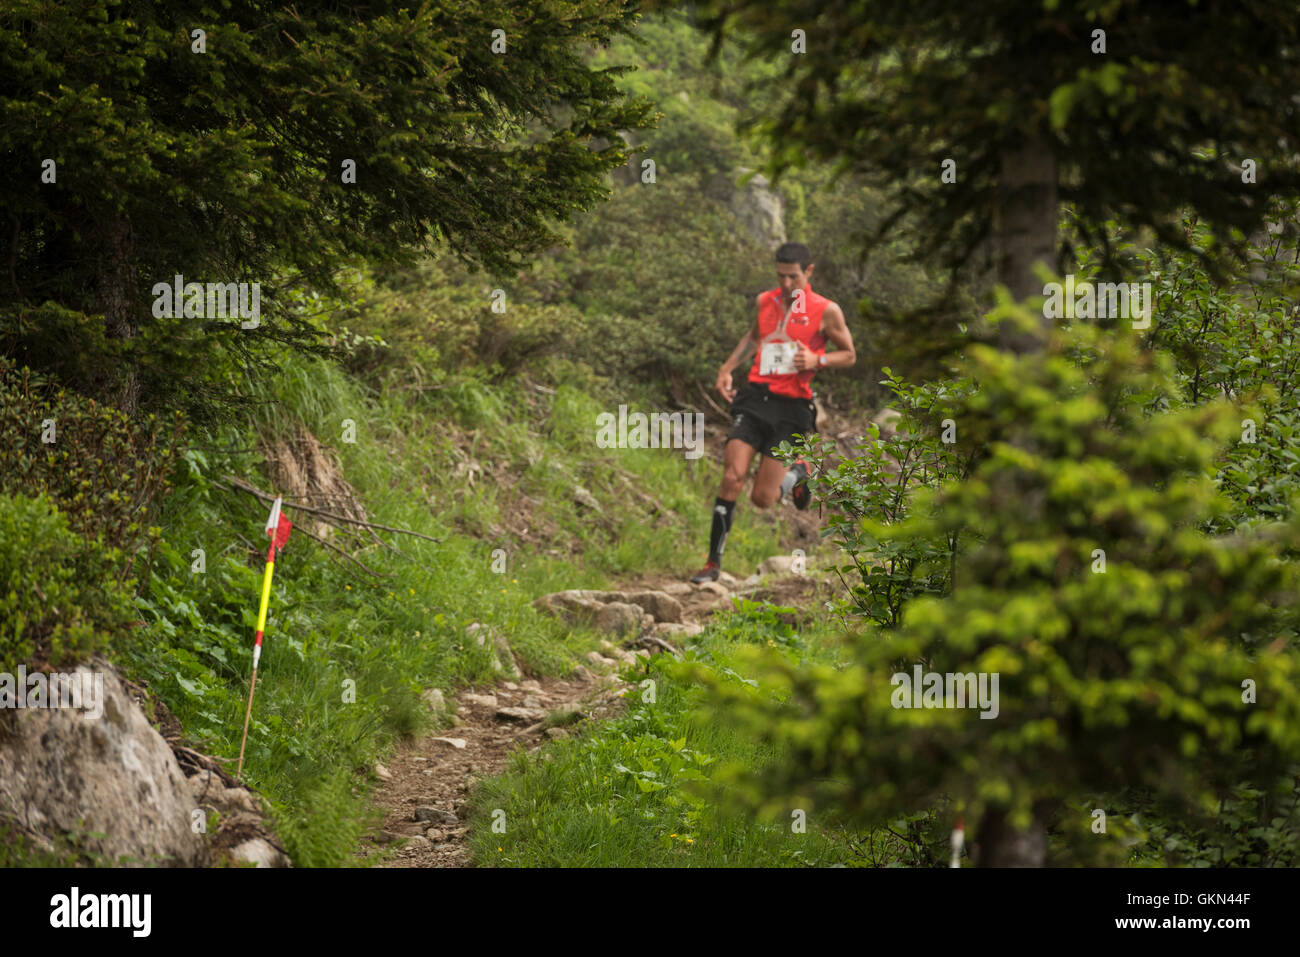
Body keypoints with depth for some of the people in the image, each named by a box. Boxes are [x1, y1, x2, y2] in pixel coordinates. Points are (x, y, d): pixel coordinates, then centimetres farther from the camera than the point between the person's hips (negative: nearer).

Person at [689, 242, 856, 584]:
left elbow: (849, 355, 8)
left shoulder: (826, 311, -1)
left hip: (791, 406, -3)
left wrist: (817, 360, -11)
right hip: (755, 396, 3)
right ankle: (713, 561, -7)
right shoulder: (765, 301, 10)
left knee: (762, 499, -4)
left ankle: (799, 473, 31)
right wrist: (727, 368, 18)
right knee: (733, 476, -15)